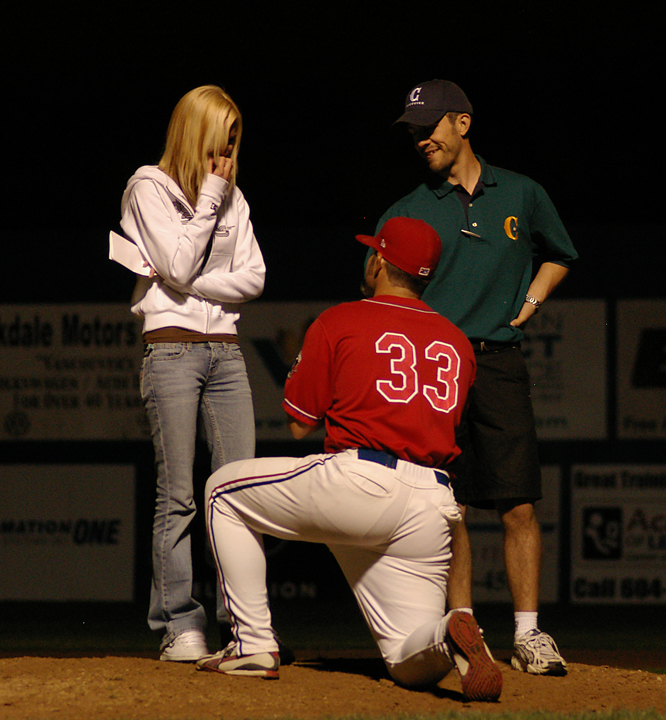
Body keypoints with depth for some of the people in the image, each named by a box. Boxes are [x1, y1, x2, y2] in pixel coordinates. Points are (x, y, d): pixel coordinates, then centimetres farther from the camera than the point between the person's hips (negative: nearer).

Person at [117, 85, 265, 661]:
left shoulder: (232, 196, 17)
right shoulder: (150, 188, 1)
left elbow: (253, 277, 8)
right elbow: (178, 266, -11)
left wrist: (189, 282, -6)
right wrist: (209, 197, -6)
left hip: (225, 349, 5)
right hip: (172, 348, -5)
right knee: (177, 495, -8)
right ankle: (179, 628, -7)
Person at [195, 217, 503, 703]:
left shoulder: (339, 322, 6)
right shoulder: (457, 343, 20)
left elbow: (300, 425, 9)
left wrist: (301, 368, 29)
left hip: (359, 481, -5)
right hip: (434, 505, 5)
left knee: (224, 491, 20)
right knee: (413, 665, 12)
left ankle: (254, 645, 11)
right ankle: (447, 636, -27)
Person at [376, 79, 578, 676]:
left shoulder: (523, 196, 11)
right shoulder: (406, 214, 8)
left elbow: (558, 257, 28)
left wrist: (527, 305, 12)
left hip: (501, 364, 0)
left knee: (518, 505, -6)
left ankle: (528, 635, -2)